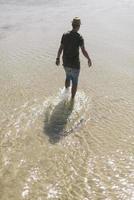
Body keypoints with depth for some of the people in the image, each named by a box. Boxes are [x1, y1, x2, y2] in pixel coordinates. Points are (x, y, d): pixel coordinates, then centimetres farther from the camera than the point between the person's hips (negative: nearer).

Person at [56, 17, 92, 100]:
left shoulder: (65, 35, -3)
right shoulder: (79, 38, -17)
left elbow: (60, 48, 0)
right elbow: (84, 51, -21)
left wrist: (58, 58, 12)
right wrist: (89, 59, -5)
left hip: (66, 63, 5)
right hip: (75, 64, -5)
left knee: (68, 77, 30)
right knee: (75, 82, 10)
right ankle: (72, 99, 18)